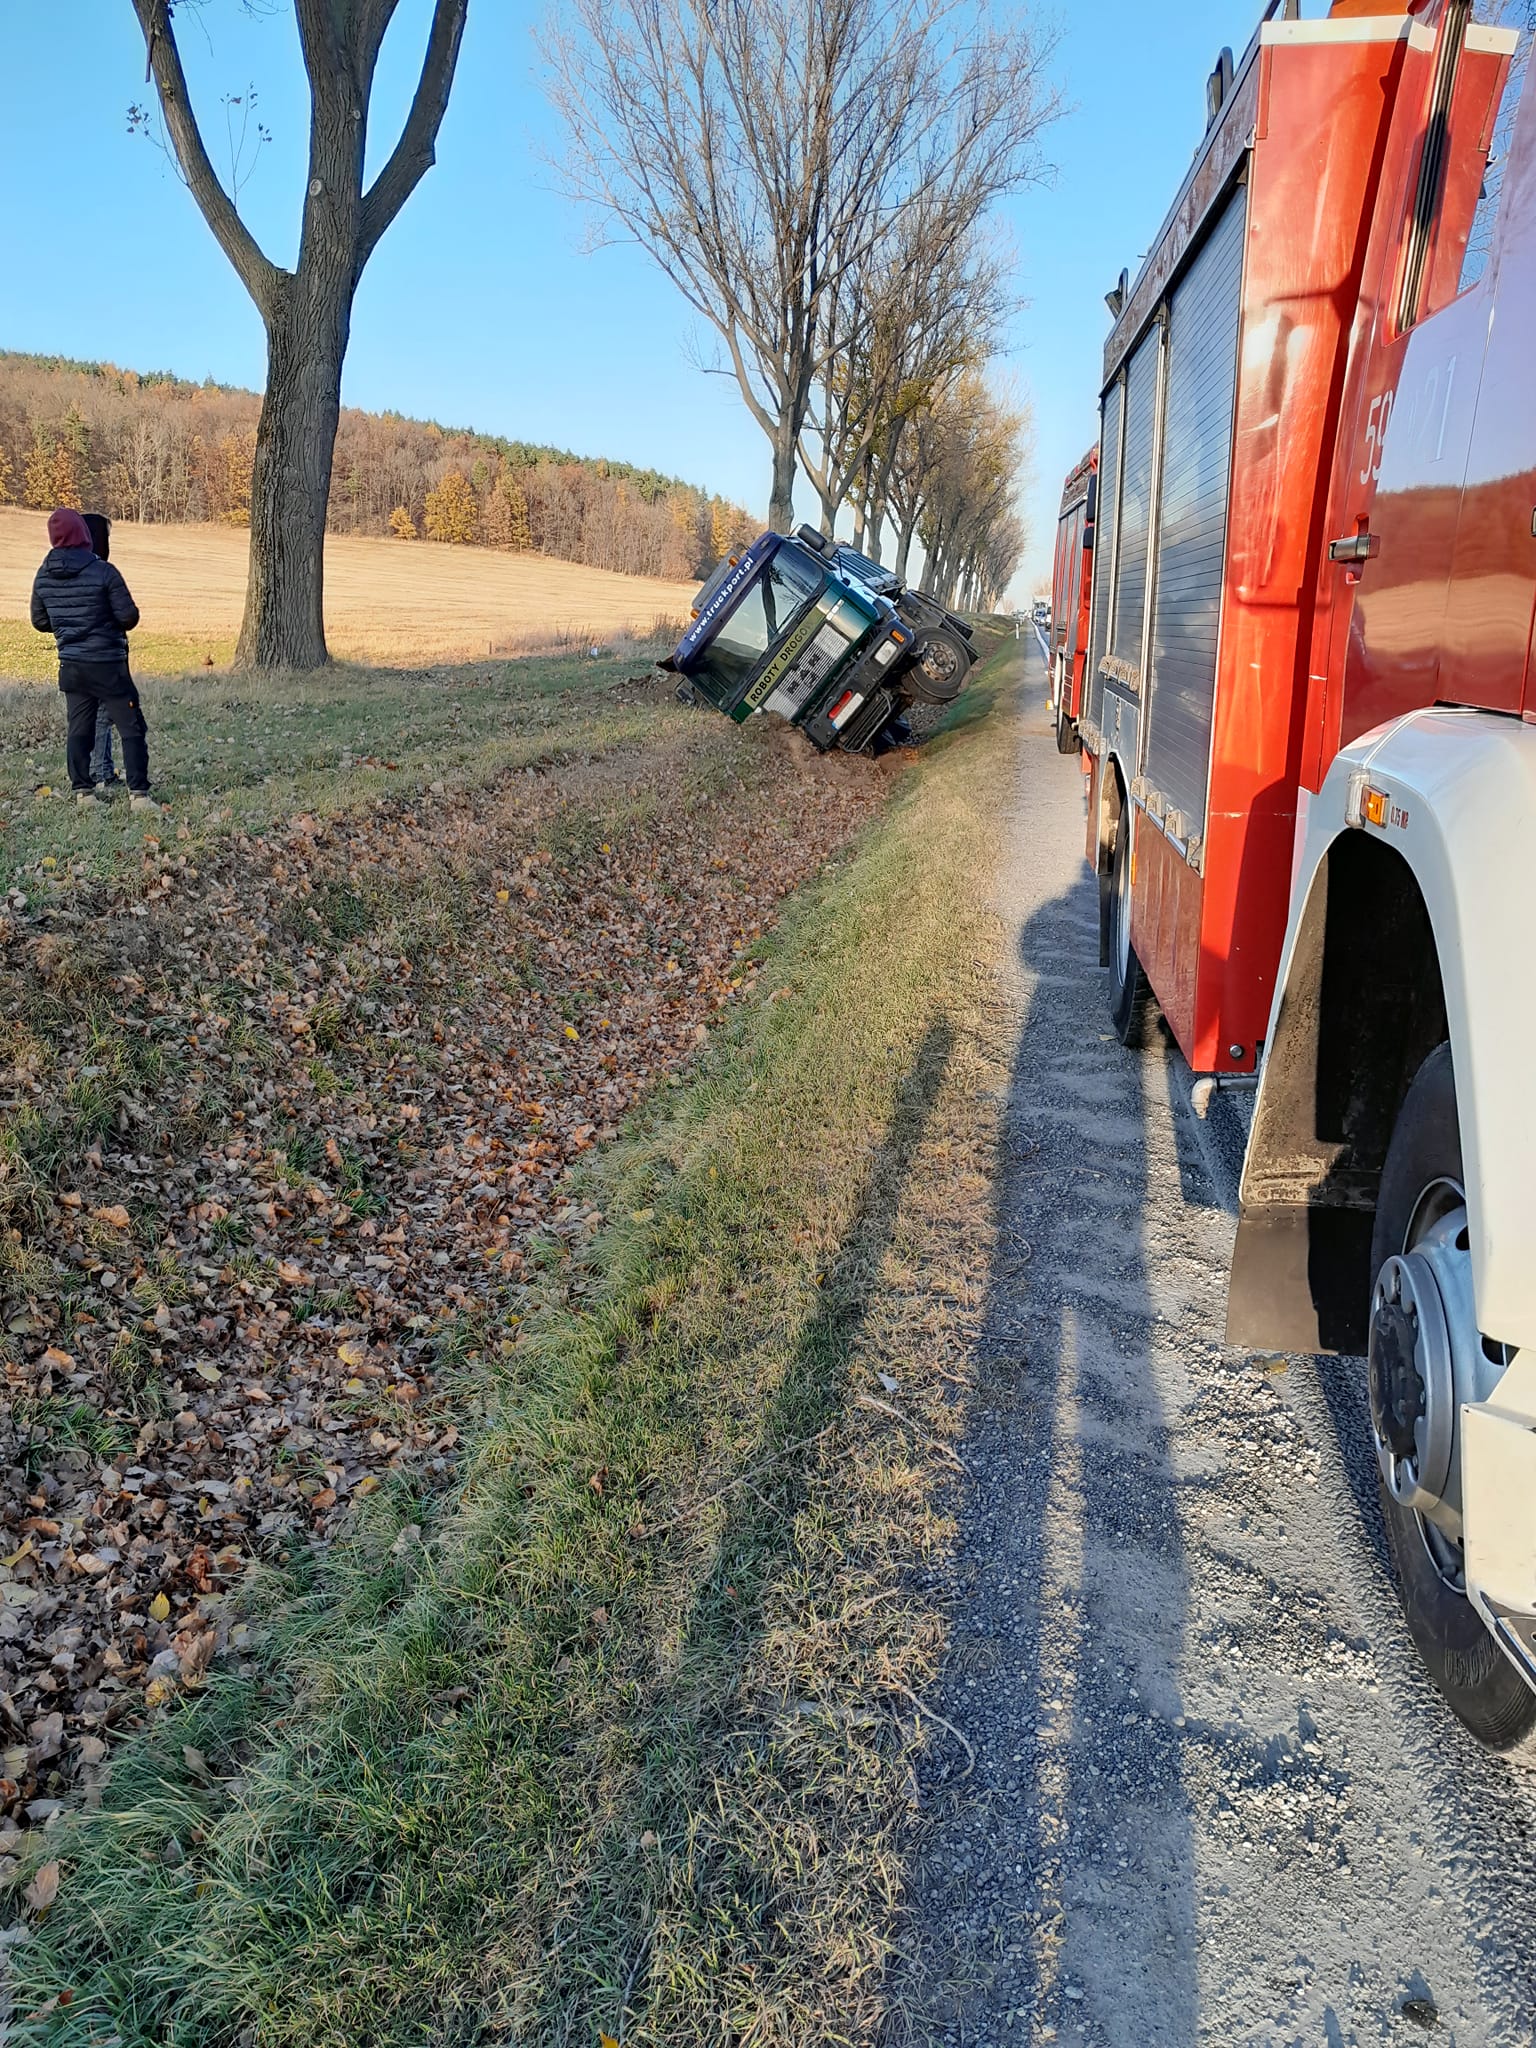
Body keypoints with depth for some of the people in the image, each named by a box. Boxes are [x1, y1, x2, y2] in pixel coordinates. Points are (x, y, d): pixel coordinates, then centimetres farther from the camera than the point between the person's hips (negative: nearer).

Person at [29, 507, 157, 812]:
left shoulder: (43, 577, 3)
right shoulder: (103, 572, -15)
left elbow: (40, 621, 12)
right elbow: (129, 616, -12)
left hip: (71, 666, 6)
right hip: (108, 666, -5)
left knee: (79, 730, 13)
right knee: (132, 729, -1)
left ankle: (82, 790, 16)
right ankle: (139, 793, -8)